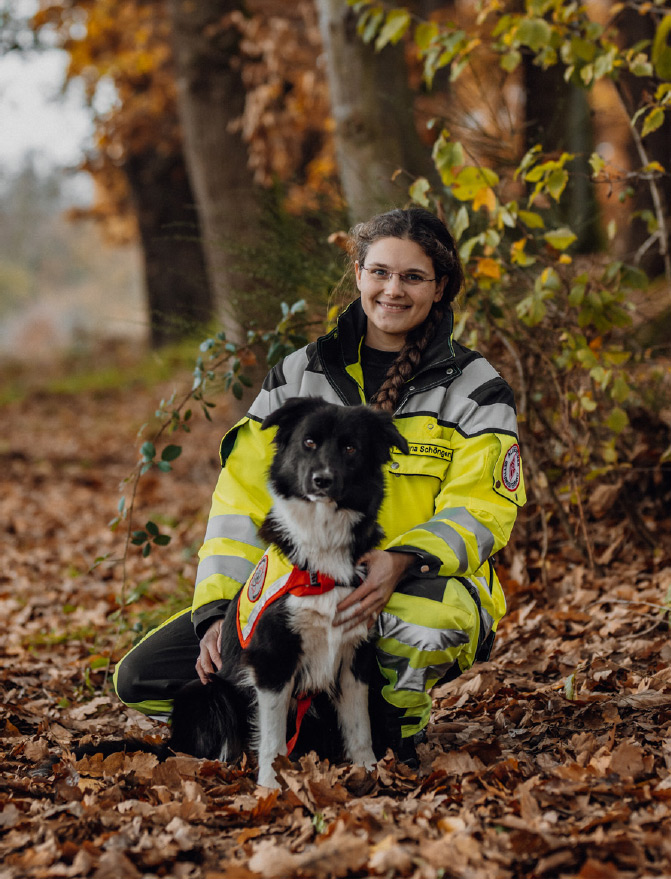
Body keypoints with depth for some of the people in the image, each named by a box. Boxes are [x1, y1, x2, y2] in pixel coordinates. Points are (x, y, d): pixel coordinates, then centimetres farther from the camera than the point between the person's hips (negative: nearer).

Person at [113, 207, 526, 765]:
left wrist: (401, 562, -30)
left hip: (417, 585, -3)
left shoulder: (475, 389, 1)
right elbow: (243, 499, 5)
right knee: (140, 678, -12)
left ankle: (396, 722, -8)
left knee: (433, 611, -43)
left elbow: (480, 510, -9)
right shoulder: (299, 376, 8)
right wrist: (218, 609, -9)